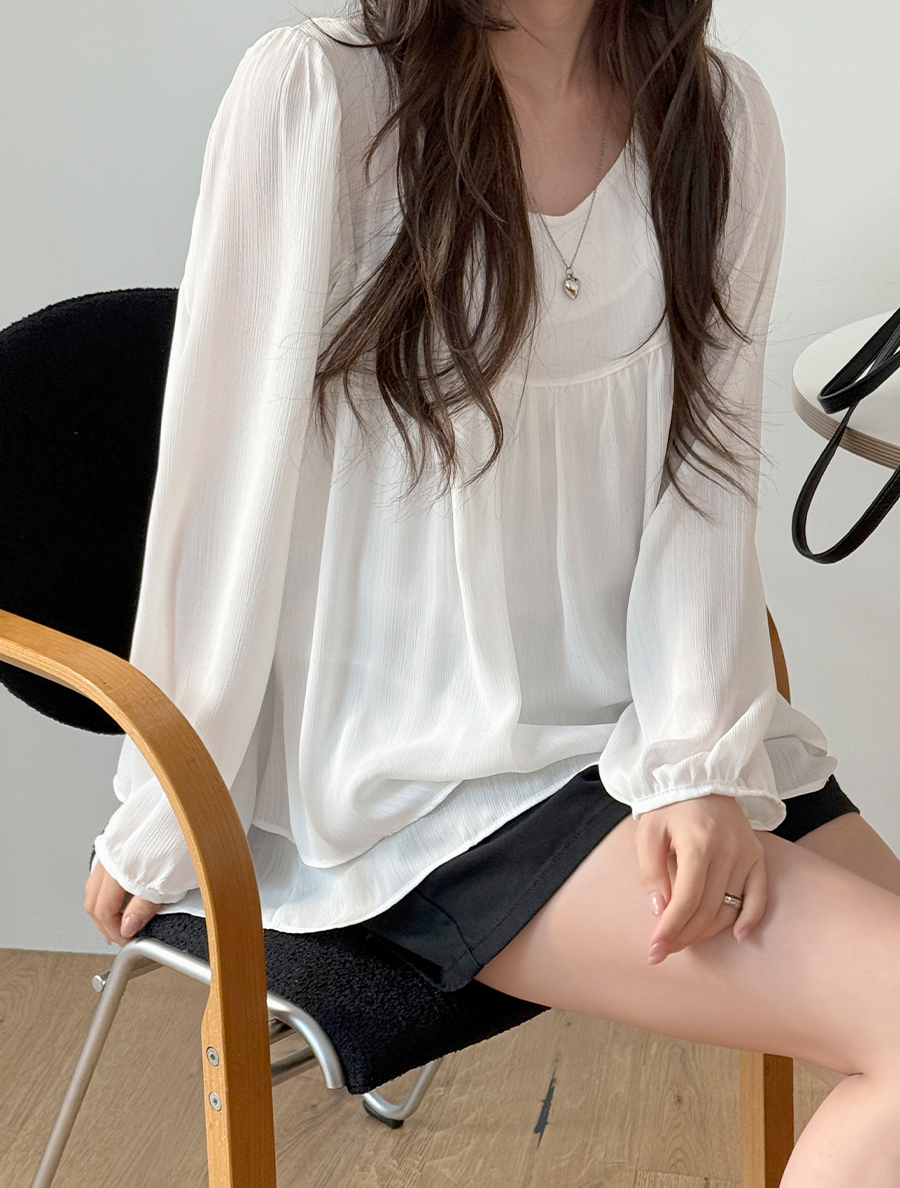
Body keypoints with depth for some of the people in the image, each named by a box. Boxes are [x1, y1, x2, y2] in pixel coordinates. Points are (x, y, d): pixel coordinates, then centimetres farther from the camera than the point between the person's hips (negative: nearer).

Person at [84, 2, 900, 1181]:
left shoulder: (722, 119, 4)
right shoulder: (313, 96, -10)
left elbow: (706, 478, 2)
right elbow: (225, 491, -7)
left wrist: (699, 759, -12)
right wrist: (165, 820, -1)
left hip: (647, 720, 6)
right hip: (426, 775, -5)